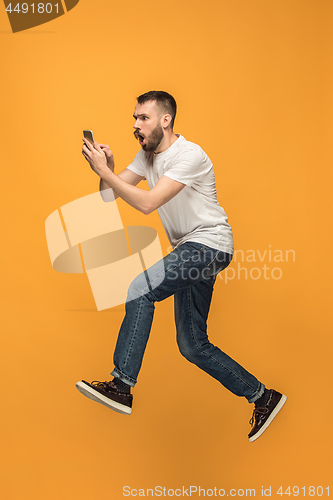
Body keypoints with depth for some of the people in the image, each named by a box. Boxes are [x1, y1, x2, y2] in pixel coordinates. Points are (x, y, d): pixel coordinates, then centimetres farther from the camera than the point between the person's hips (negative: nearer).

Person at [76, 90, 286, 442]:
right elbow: (110, 196, 4)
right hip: (188, 250, 9)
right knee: (192, 345, 7)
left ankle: (121, 388, -18)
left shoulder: (190, 155, -16)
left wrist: (104, 170, -24)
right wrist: (105, 169, -15)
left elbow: (146, 203, -26)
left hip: (209, 244, -9)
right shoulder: (147, 155, 10)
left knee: (141, 288, -26)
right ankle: (263, 397, 20)